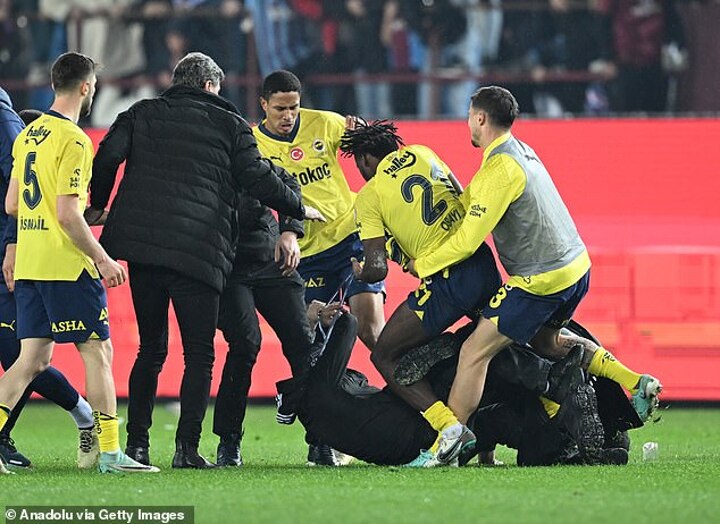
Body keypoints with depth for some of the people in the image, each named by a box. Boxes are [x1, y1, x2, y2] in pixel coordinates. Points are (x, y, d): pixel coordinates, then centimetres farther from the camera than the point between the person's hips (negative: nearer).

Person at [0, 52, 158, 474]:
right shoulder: (73, 140, -13)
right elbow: (68, 214, -18)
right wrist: (103, 260, -13)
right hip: (67, 265, -8)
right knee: (98, 352, 0)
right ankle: (110, 453, 1)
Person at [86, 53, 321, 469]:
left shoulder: (140, 115, 13)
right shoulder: (229, 124, 6)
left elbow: (108, 157, 1)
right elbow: (258, 178, 3)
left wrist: (98, 207, 16)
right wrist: (299, 209, 19)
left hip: (142, 246, 4)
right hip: (198, 251, -3)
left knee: (151, 349, 14)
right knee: (199, 353, 3)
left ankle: (136, 444, 10)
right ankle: (187, 447, -7)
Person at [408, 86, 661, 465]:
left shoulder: (499, 169, -17)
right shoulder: (521, 151, 13)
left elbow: (468, 240, -18)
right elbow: (466, 205, 23)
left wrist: (420, 264, -4)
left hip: (541, 280, -10)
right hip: (576, 266, 10)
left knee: (475, 352, -5)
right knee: (547, 342, 31)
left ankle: (446, 444, -6)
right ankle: (635, 384, 21)